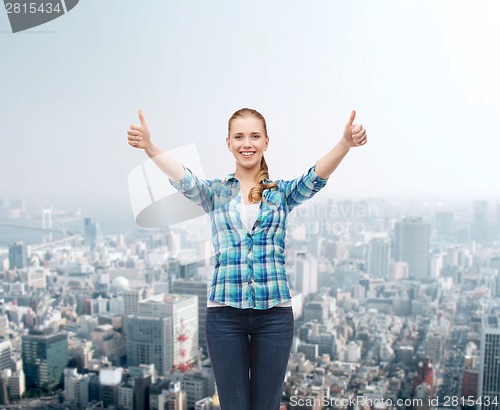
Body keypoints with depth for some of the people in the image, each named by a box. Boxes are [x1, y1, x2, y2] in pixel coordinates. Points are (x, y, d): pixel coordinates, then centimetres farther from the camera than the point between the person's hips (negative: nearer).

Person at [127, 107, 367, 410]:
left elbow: (316, 177, -11)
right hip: (225, 311, 0)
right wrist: (149, 146, -32)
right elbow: (184, 179, -13)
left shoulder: (282, 192, 7)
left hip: (275, 311, 1)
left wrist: (346, 143, -31)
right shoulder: (215, 192, 6)